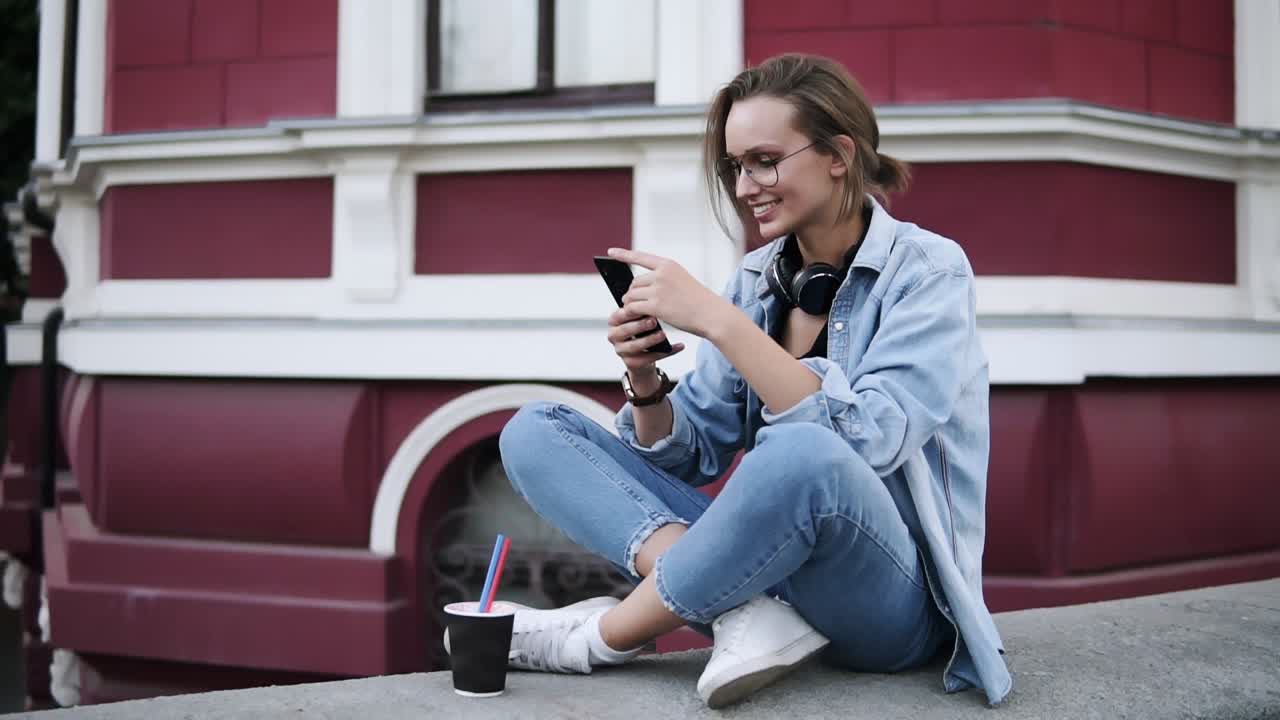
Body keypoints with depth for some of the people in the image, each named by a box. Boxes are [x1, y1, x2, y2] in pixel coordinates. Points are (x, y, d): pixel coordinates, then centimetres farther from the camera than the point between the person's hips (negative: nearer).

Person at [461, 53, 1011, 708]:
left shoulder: (928, 271, -7)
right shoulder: (757, 280, 9)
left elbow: (866, 441, -24)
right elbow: (688, 458, 10)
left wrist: (717, 321, -24)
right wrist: (646, 380, -10)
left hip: (893, 602, -6)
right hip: (773, 562, 6)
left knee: (798, 454, -39)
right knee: (533, 432, -3)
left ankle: (604, 636, -15)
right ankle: (742, 609, -24)